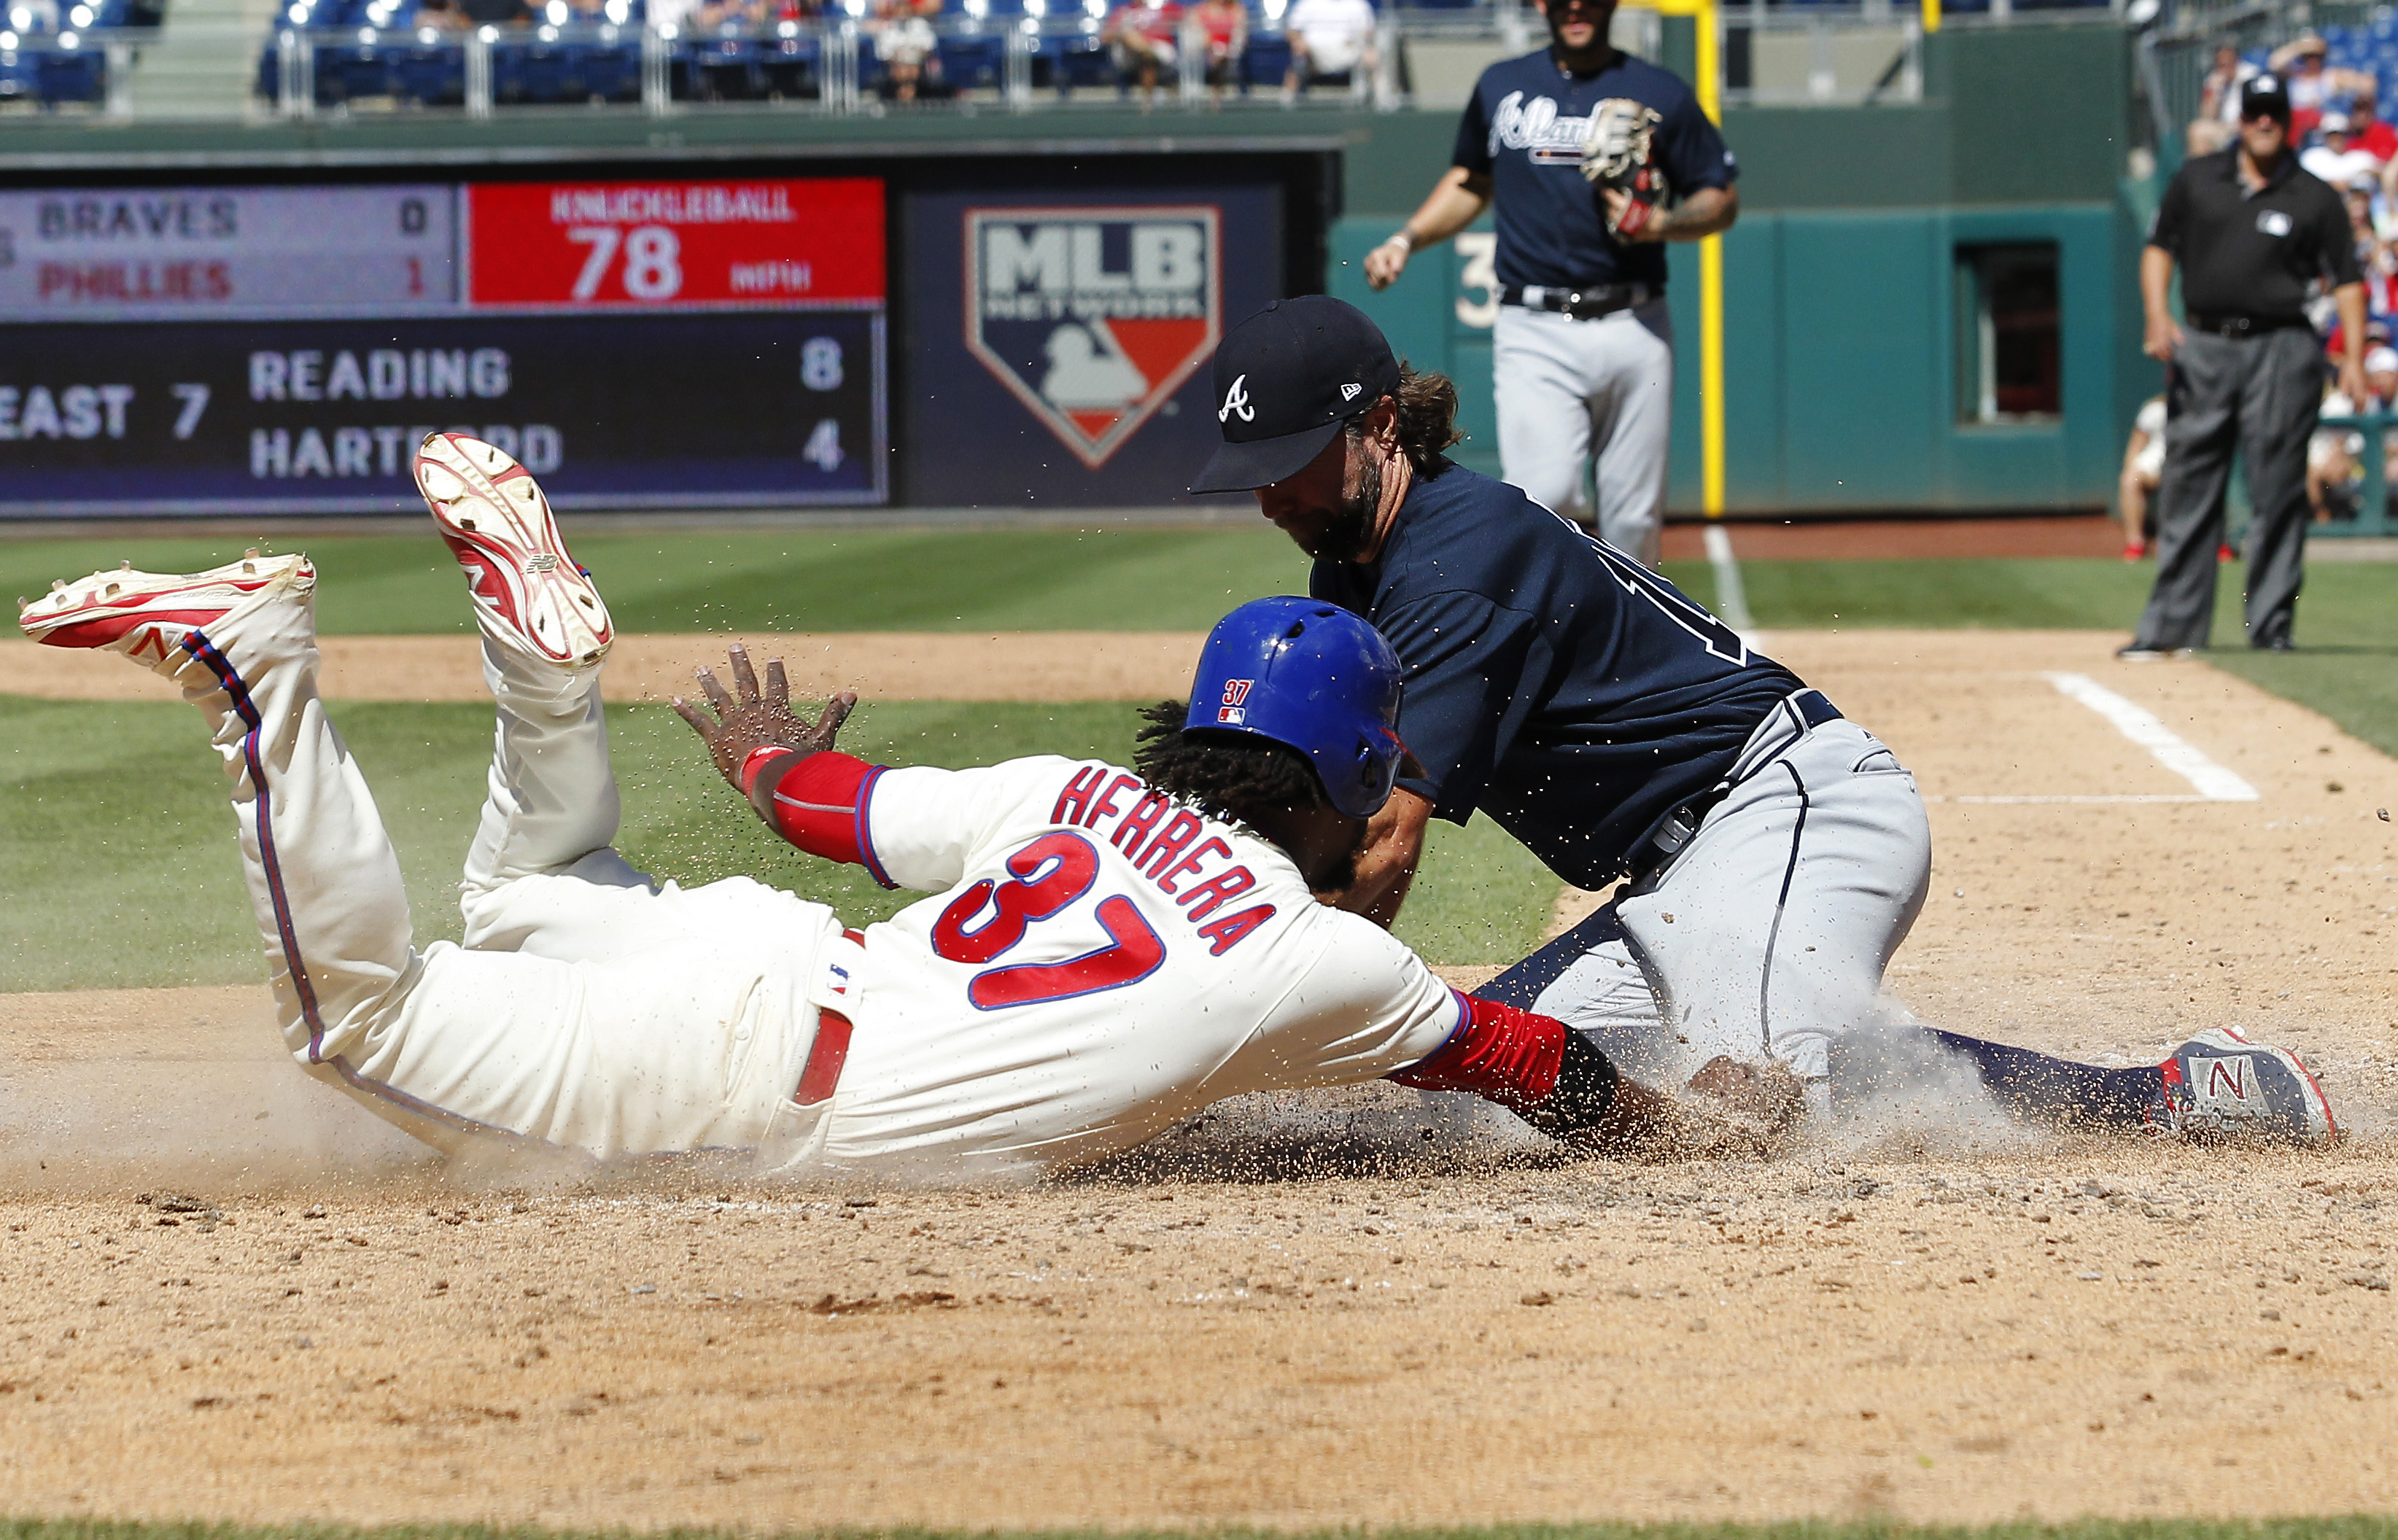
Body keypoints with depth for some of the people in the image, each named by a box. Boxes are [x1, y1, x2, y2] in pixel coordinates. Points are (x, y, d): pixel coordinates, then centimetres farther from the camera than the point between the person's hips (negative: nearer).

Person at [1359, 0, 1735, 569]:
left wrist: (1658, 224, -9)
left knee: (1634, 512, 2)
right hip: (1534, 334, 0)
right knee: (1544, 493, -19)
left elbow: (1721, 201, 10)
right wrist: (1405, 240, 11)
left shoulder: (1661, 95, 7)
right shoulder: (1502, 87, 13)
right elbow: (1470, 182, 26)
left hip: (1632, 329, 0)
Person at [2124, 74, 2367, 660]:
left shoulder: (2315, 199, 4)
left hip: (2280, 352, -2)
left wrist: (2353, 358, -8)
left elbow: (2347, 280, 3)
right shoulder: (2196, 180, 10)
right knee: (2187, 492, 1)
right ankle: (2172, 627, 4)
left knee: (2277, 493, -2)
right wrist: (2158, 316, -4)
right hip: (2202, 346, 2)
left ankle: (2271, 627, 4)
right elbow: (2160, 247, 13)